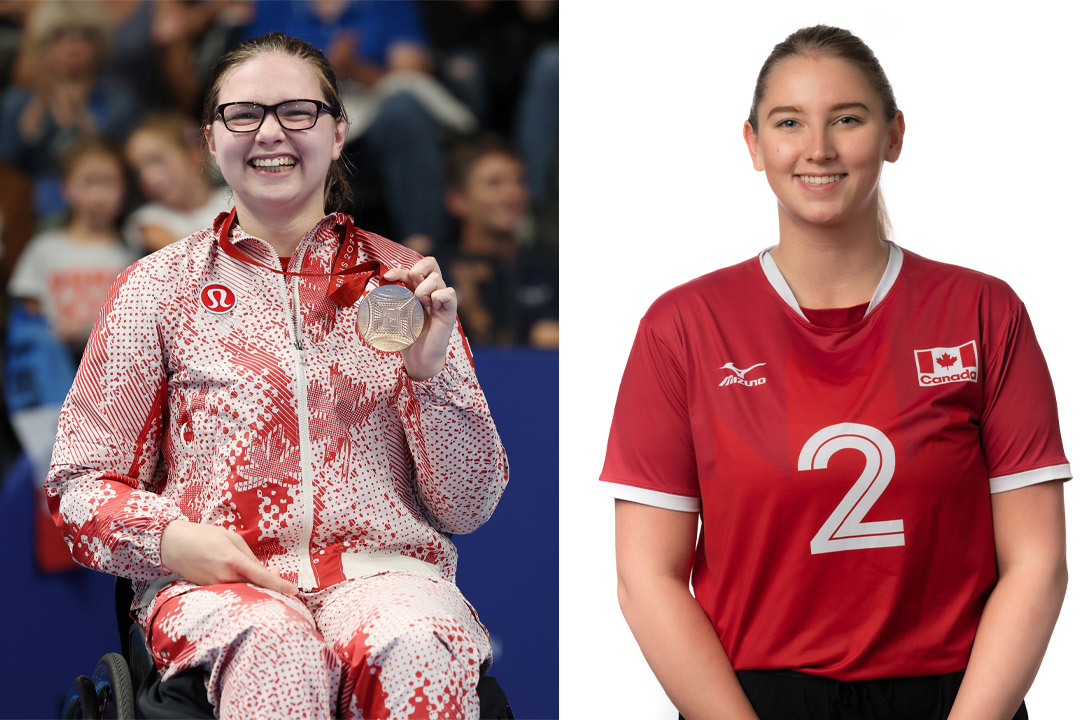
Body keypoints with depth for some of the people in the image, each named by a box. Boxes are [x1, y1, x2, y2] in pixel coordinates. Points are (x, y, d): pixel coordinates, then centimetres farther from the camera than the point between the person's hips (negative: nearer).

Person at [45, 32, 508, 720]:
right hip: (216, 579, -1)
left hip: (380, 564, 1)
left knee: (415, 647, -36)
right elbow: (83, 482, 11)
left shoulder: (398, 278, 14)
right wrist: (172, 538, -11)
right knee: (274, 646, -38)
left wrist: (430, 371, -5)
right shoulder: (158, 287, 12)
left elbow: (468, 507, 12)